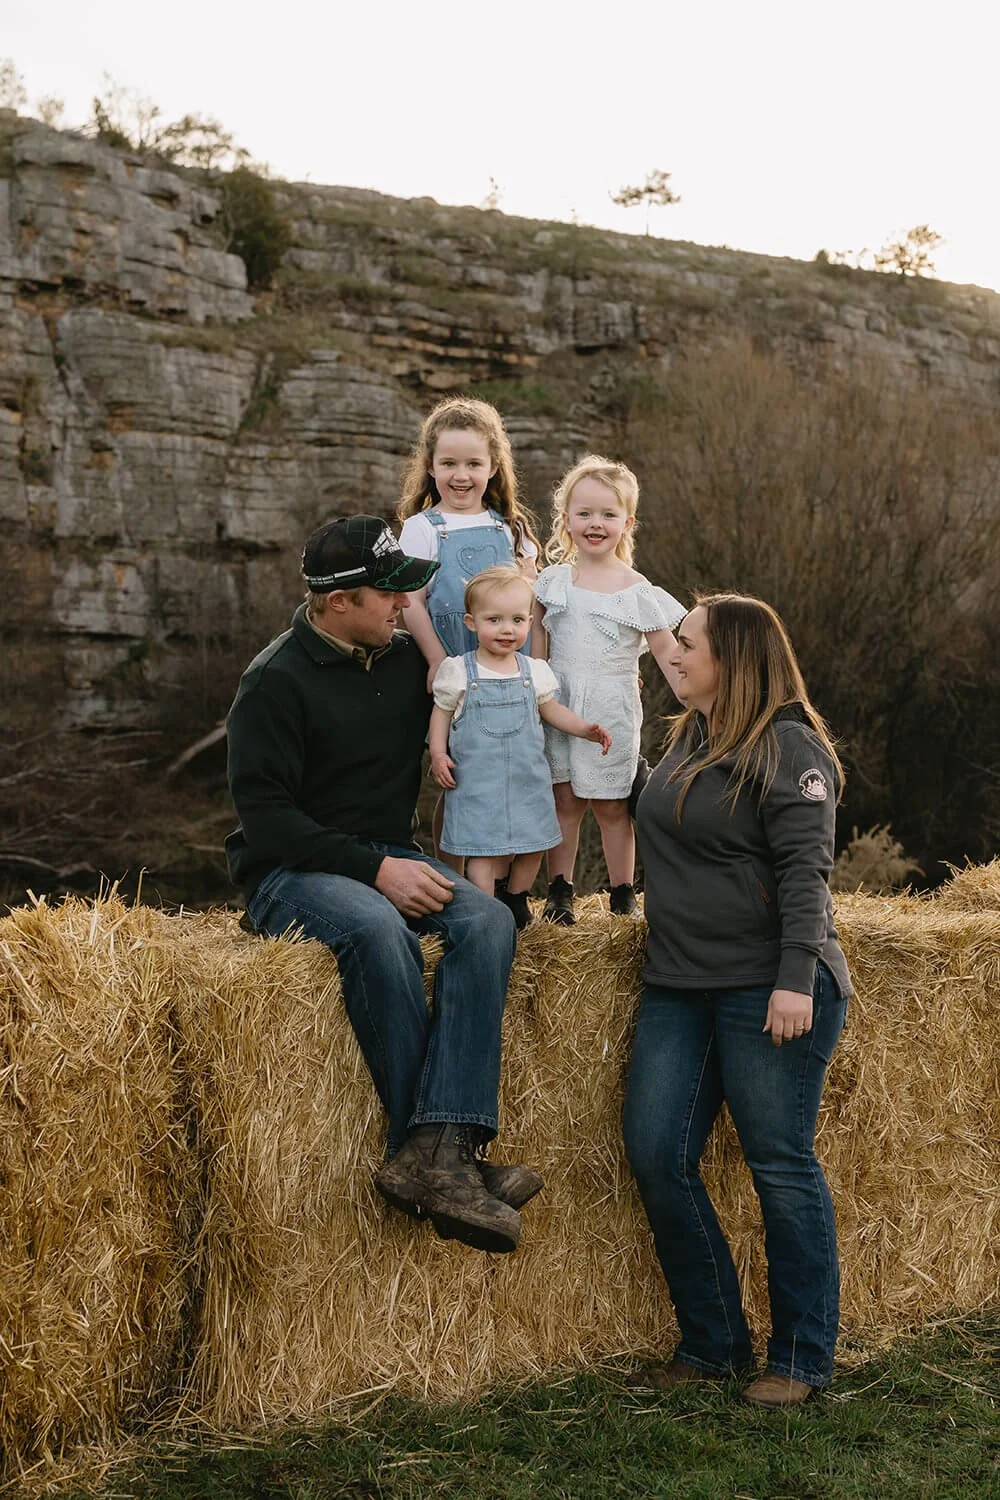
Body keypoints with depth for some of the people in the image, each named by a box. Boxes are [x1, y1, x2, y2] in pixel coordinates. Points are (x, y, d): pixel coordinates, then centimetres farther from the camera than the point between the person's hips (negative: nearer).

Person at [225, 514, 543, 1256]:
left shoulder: (408, 659, 9)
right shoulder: (277, 680, -10)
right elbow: (265, 815, -15)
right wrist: (374, 870, -23)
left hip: (388, 858, 6)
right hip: (290, 870, -5)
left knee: (488, 920, -25)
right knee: (378, 929, -38)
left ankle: (437, 1152, -36)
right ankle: (432, 1150, -27)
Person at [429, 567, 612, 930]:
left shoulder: (534, 671, 5)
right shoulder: (458, 671, -4)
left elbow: (551, 709, 16)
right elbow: (442, 712, 4)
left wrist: (586, 729, 6)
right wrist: (438, 753, -7)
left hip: (527, 777, 4)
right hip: (477, 779, -4)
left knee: (532, 844, 12)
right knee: (483, 850, -6)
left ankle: (516, 900, 36)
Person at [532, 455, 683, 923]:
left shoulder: (638, 592, -4)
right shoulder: (554, 581, 3)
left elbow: (667, 653, -1)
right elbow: (537, 633, 14)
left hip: (611, 711, -2)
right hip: (559, 704, 2)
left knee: (610, 806, 3)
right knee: (564, 799, 4)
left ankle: (623, 897, 15)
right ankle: (559, 893, 14)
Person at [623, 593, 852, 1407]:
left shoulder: (787, 745, -8)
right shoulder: (689, 737, 16)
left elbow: (804, 867, -16)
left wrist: (796, 979, -22)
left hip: (768, 988, -8)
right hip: (680, 985, 8)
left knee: (781, 1166, 0)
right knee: (657, 1157, 2)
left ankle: (802, 1360, 14)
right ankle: (713, 1345, 15)